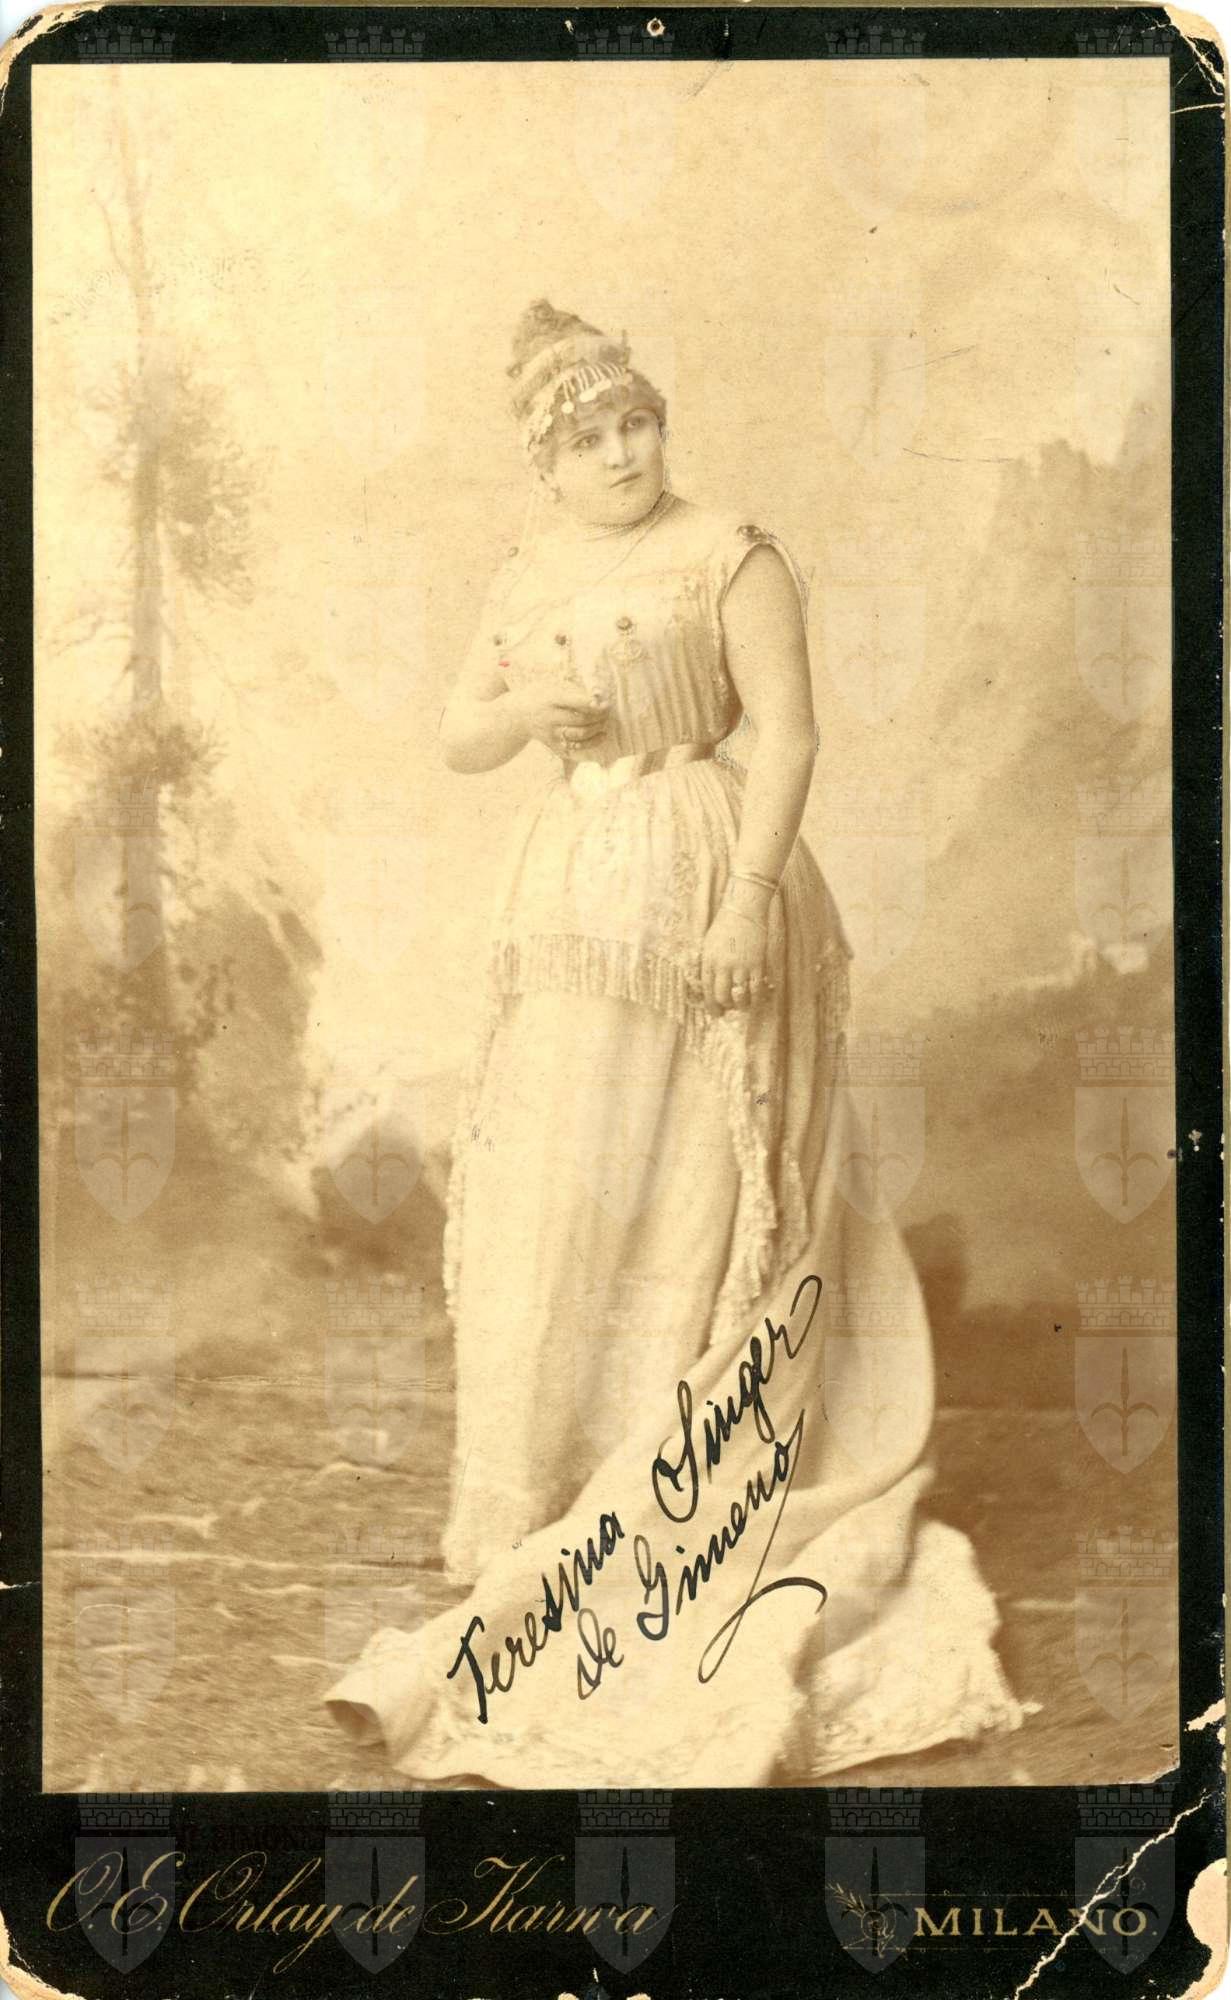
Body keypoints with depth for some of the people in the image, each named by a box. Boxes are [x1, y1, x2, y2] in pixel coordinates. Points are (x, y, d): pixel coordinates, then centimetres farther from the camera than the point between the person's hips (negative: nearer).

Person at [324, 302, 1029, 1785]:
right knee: (551, 1194, 7)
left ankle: (694, 1483, 13)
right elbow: (456, 742, 13)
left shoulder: (729, 558, -6)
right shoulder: (526, 579, 12)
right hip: (572, 901, 6)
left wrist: (746, 904, -20)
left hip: (702, 898, -5)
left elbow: (786, 733, -12)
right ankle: (539, 1484, 22)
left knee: (695, 1195, 0)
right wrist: (526, 702, -8)